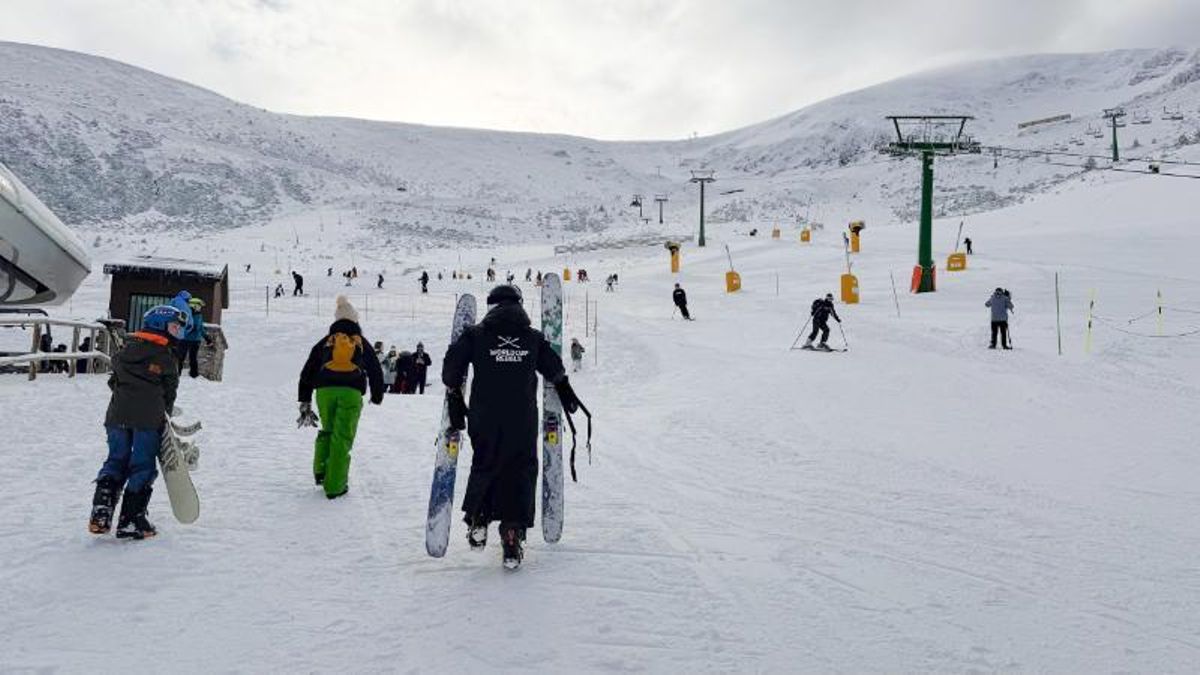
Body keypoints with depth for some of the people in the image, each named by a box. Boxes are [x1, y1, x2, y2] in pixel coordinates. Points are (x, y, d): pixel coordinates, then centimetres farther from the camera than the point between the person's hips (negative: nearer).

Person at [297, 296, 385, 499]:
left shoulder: (325, 342, 17)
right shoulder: (362, 343, 14)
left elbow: (307, 372, 16)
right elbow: (376, 372, 18)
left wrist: (305, 402, 21)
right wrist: (377, 397, 33)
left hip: (325, 391, 2)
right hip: (351, 393, -2)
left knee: (327, 430, 23)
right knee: (342, 437, 0)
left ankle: (320, 471, 14)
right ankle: (334, 485, -1)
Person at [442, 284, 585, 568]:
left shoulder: (475, 334, 5)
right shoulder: (533, 337, 8)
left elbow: (452, 365, -1)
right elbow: (554, 369, 15)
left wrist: (454, 398, 8)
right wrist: (566, 391, 32)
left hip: (484, 420, 1)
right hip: (523, 422, 0)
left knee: (484, 467, 21)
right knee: (521, 472, 7)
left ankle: (477, 520, 15)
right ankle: (513, 534, 0)